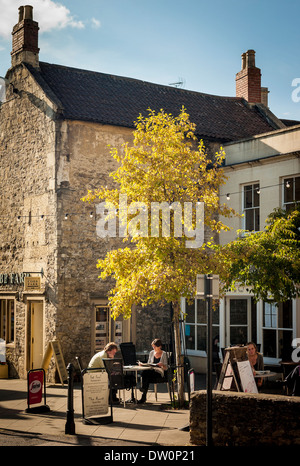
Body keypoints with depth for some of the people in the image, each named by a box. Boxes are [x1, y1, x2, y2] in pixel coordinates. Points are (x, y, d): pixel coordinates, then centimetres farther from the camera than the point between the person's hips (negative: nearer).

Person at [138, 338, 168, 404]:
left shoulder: (164, 354, 2)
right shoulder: (151, 353, 16)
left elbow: (166, 368, -2)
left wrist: (162, 365, -23)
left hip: (160, 374, -4)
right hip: (151, 372, 4)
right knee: (144, 373, -32)